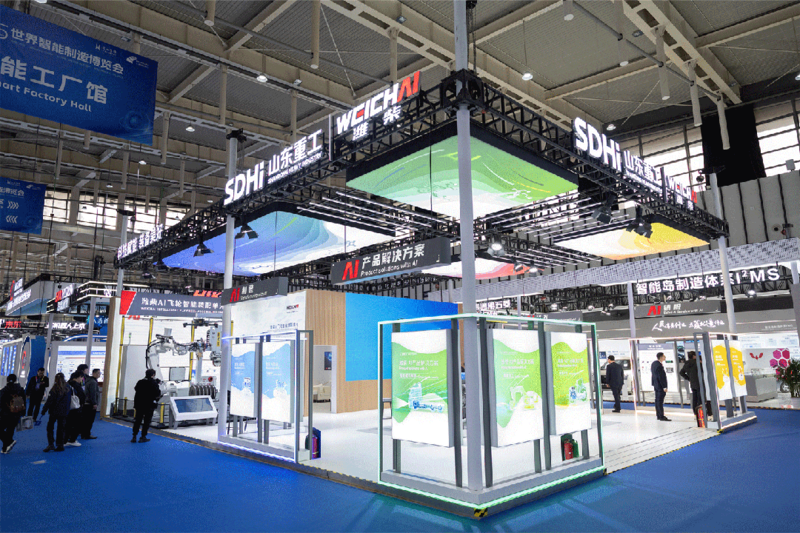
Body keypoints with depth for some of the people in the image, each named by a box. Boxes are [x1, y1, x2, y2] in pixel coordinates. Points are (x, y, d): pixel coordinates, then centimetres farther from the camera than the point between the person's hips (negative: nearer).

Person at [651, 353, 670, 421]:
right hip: (660, 385, -10)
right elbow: (661, 377, -23)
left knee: (657, 400, 14)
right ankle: (661, 416, -1)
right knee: (660, 401, -5)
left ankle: (658, 415, 22)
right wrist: (664, 387, -19)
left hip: (656, 385, 10)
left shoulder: (654, 363, 8)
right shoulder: (659, 365, -23)